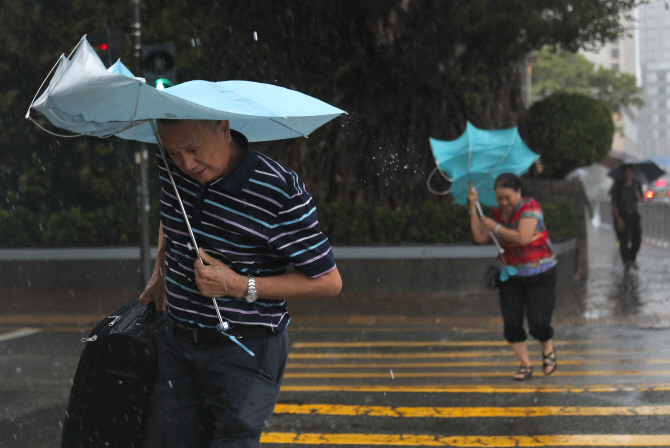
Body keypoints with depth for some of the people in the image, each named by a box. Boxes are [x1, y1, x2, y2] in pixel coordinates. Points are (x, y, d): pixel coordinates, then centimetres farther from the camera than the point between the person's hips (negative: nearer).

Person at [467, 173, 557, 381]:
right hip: (511, 276, 6)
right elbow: (480, 237, 0)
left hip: (540, 274, -6)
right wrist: (473, 209, -4)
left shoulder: (529, 207, -14)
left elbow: (523, 237, -26)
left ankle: (548, 351, 23)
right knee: (511, 322, -3)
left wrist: (496, 227, -17)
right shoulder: (498, 213, 6)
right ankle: (525, 365, 8)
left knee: (538, 321, -8)